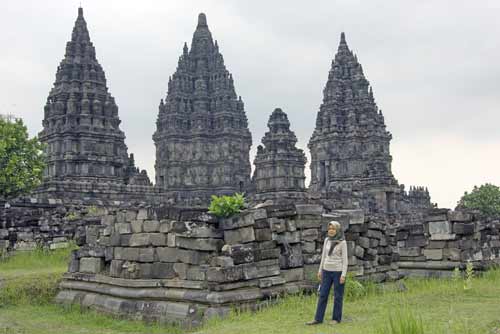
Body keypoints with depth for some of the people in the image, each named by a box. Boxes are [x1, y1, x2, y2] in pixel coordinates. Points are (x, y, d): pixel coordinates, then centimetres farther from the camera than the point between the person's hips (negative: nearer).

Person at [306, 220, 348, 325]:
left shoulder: (342, 242, -10)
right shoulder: (327, 240, 5)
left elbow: (344, 259, -10)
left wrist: (343, 275, -14)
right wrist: (320, 270, 11)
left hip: (338, 271, -5)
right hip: (327, 271, 5)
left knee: (337, 296, 4)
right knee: (323, 295, 5)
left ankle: (336, 318, 18)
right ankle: (318, 319, 10)